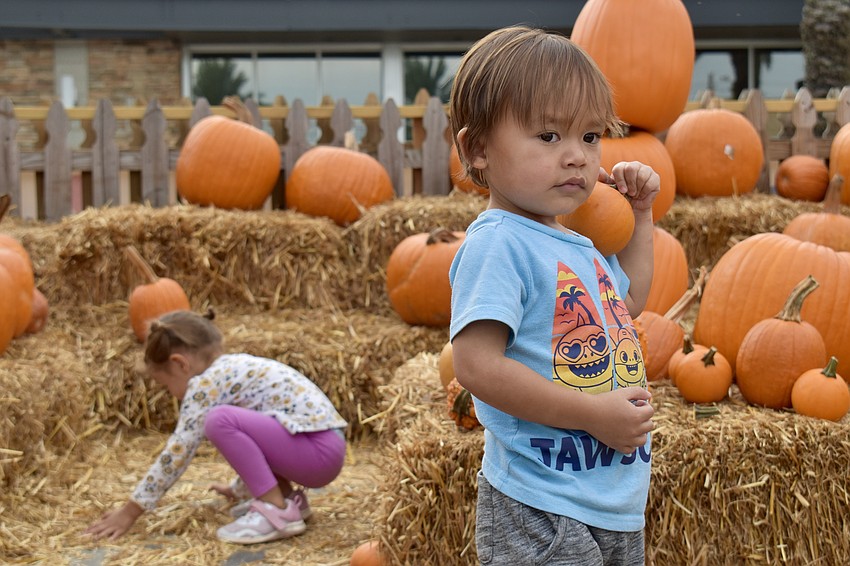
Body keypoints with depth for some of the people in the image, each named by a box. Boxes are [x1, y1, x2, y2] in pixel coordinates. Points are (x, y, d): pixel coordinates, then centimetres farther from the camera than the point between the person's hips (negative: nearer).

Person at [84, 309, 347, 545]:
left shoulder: (208, 382, -8)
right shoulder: (237, 368, 19)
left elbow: (176, 452, -10)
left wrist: (130, 511, -3)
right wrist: (237, 487, 46)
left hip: (321, 451, -10)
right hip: (325, 446, 10)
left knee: (220, 419, -20)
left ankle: (277, 512, -15)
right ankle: (286, 496, 16)